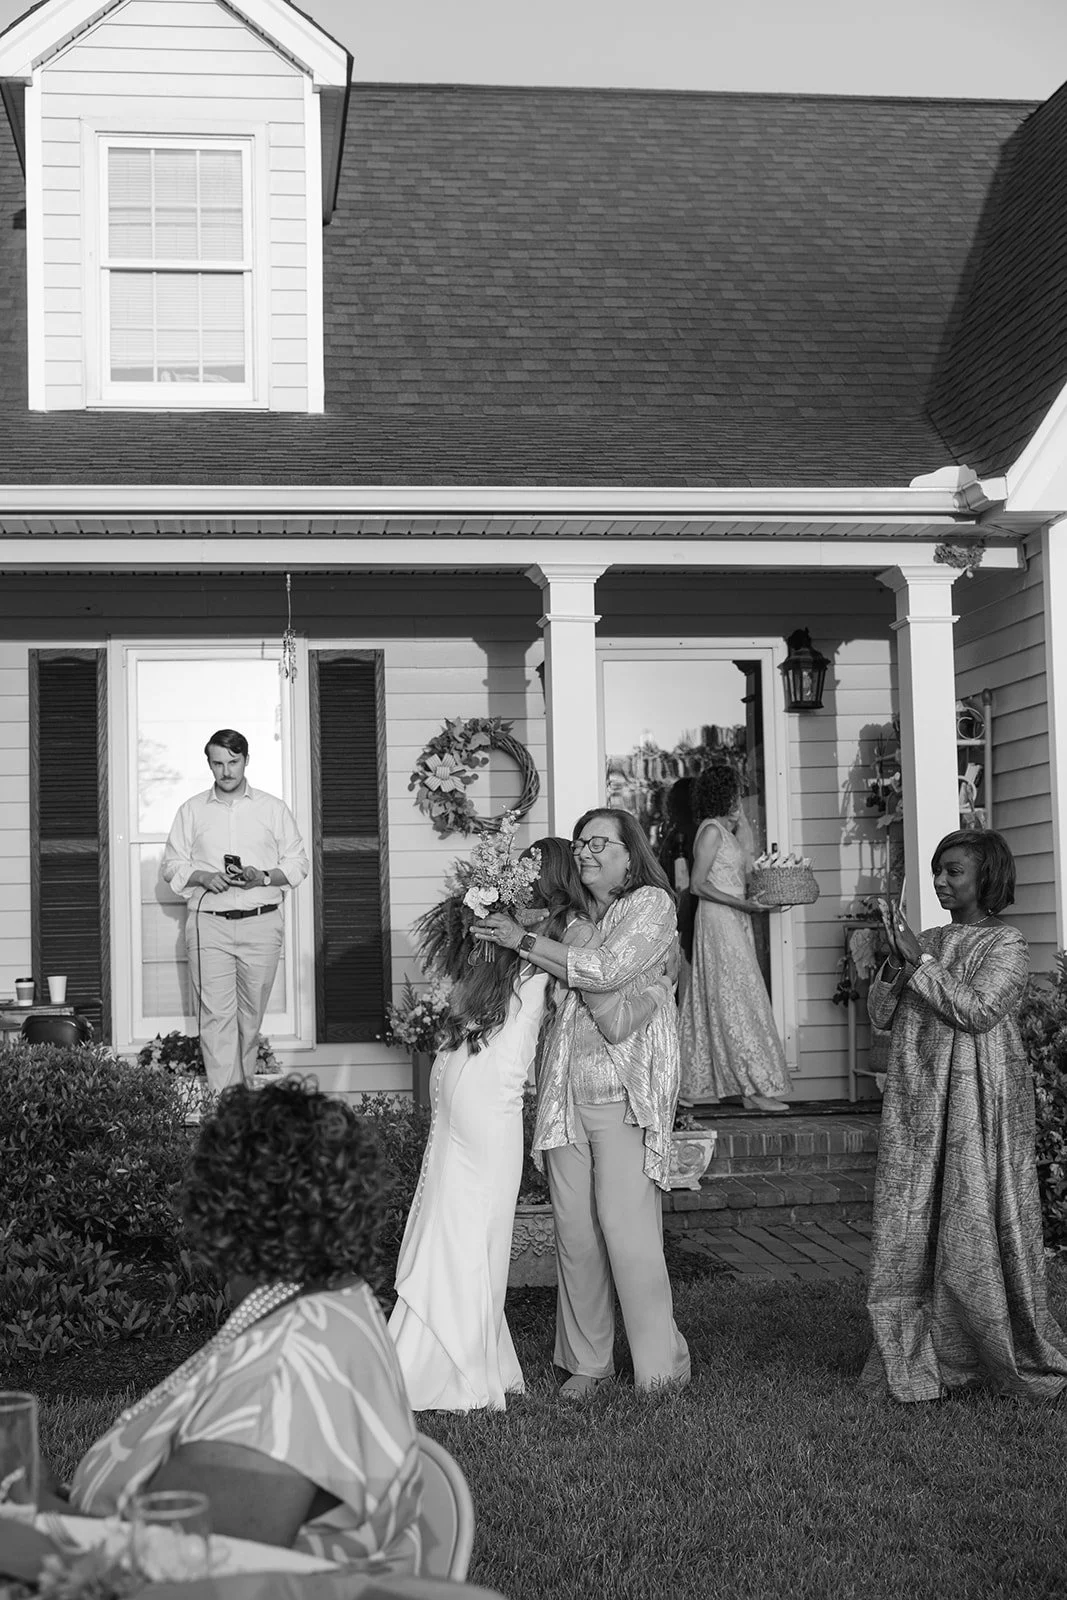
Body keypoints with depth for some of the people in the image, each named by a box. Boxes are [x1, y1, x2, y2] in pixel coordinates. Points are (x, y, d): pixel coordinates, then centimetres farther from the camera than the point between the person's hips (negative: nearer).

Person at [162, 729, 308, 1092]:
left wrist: (263, 878, -11)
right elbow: (172, 865, 10)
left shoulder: (274, 809, 10)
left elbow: (298, 864, 8)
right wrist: (205, 878, -10)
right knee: (216, 1016, -10)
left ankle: (243, 1088, 19)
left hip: (261, 923, 1)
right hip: (209, 923, -1)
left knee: (251, 1017, 5)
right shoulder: (192, 810, 11)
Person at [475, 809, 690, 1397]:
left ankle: (661, 1367, 2)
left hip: (625, 1092, -5)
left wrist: (524, 940, -8)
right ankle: (586, 1360, 15)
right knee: (574, 1228, 4)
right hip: (564, 1089, 5)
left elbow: (606, 971, -12)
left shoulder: (651, 903, 1)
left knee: (626, 1225, -9)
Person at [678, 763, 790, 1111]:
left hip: (735, 924, 9)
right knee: (739, 1001, -9)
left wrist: (762, 902, 8)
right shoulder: (712, 830, -11)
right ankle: (756, 1087, -9)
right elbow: (698, 884, -15)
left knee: (716, 1004, 9)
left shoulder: (727, 830, 16)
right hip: (719, 922, -9)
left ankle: (697, 1085, 12)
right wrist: (742, 904, -21)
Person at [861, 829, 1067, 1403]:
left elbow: (978, 1011, -17)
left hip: (978, 1102, -6)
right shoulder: (927, 942, 14)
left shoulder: (1006, 945, -4)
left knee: (977, 1222, -4)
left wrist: (921, 961, -14)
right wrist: (895, 966, -7)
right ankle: (916, 1359, 12)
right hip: (918, 1103, 6)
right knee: (910, 1221, 4)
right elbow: (880, 1014, 11)